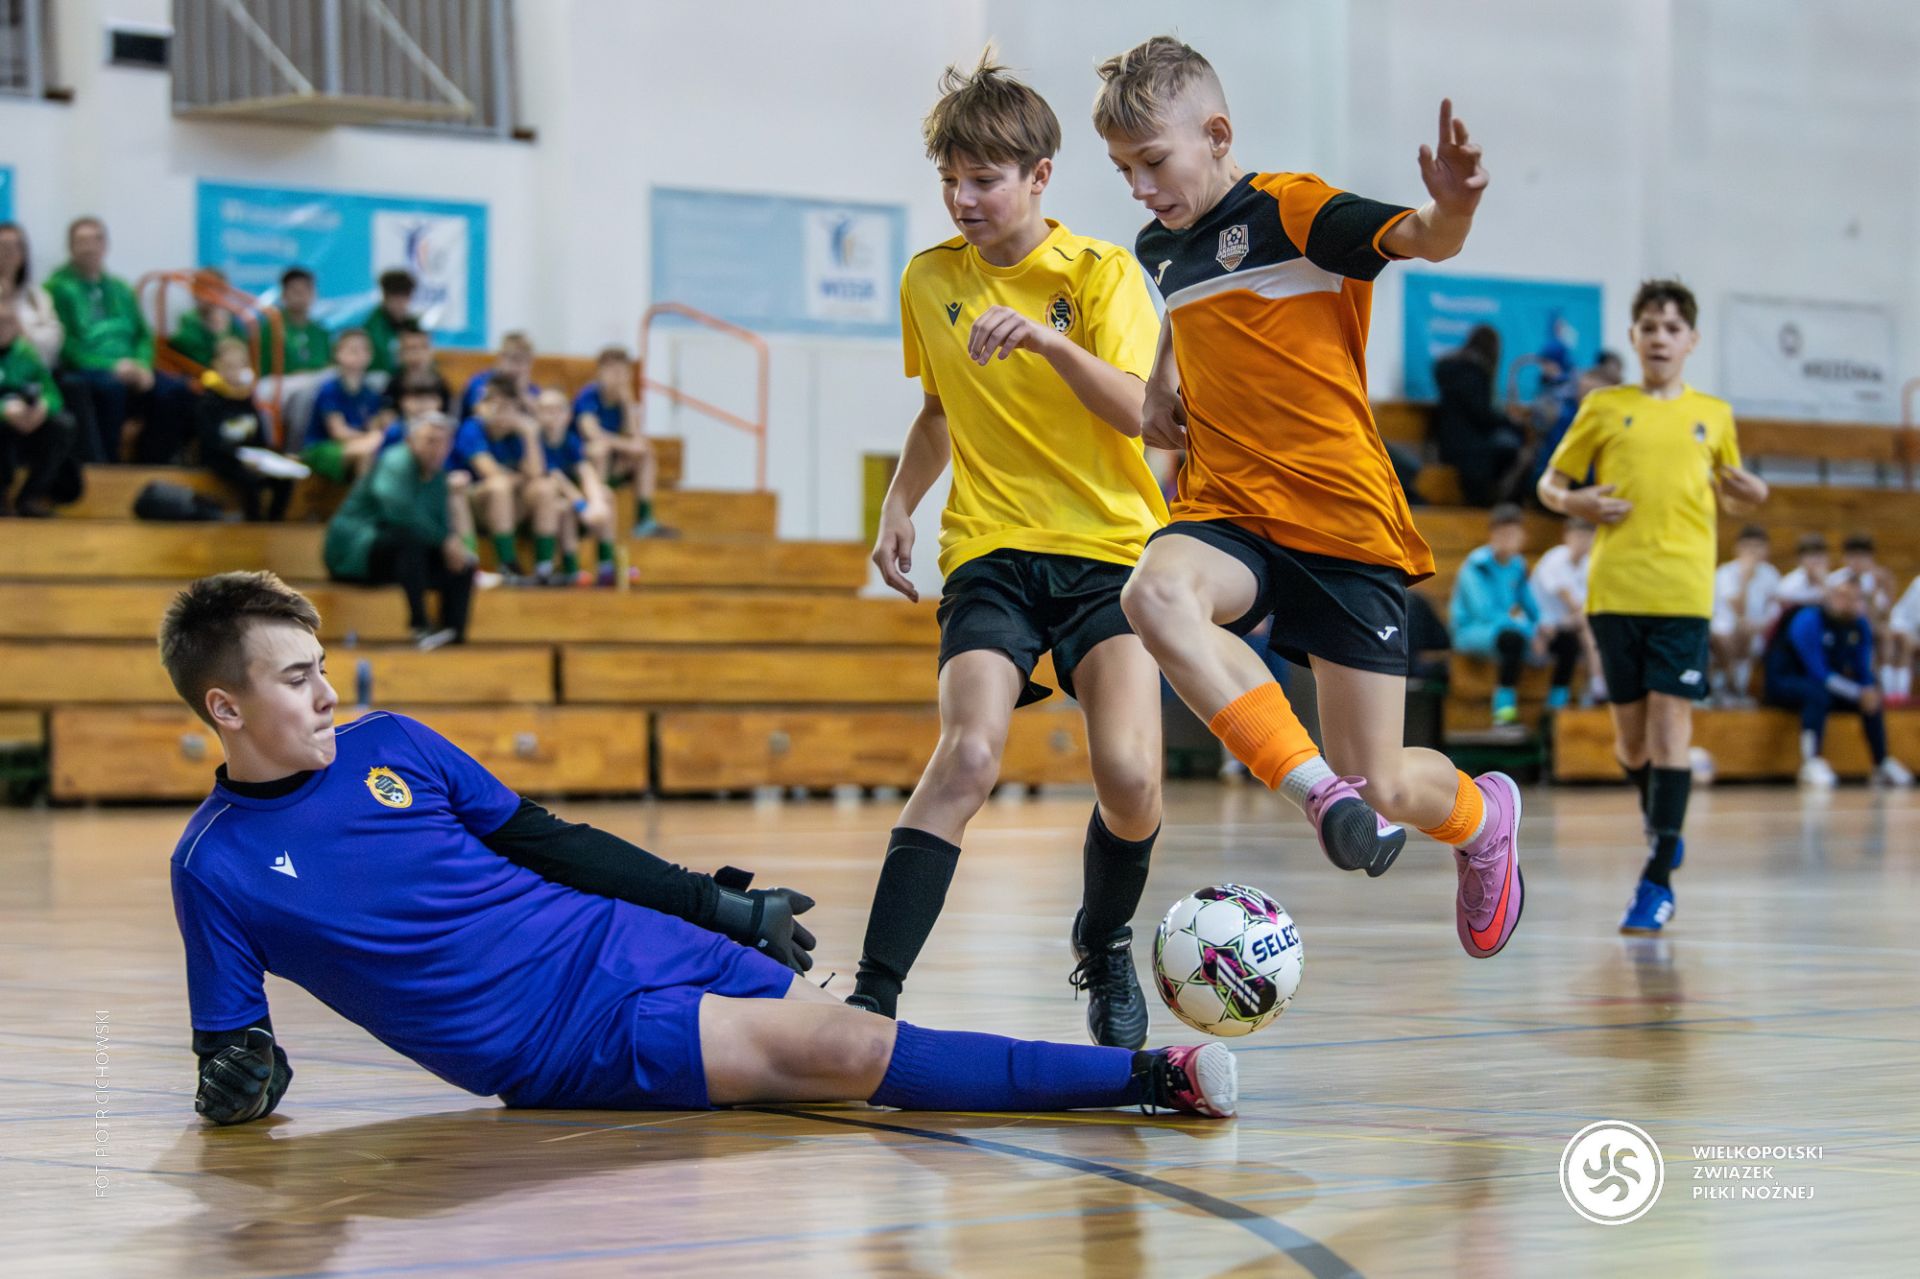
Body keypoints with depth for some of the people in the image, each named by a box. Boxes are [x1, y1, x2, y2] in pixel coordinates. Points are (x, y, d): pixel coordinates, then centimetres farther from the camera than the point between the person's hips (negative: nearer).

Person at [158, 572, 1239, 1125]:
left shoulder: (389, 746, 7)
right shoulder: (215, 867, -4)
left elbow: (542, 841, 15)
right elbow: (234, 1044, 3)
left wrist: (719, 903, 15)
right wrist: (242, 1078, -21)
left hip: (617, 938, 5)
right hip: (563, 1046, -5)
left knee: (834, 1032, -16)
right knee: (819, 1049, -20)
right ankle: (1142, 1077, -25)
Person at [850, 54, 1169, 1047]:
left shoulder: (1100, 272, -2)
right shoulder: (929, 281, 9)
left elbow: (1137, 412, -15)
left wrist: (1047, 339, -29)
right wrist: (898, 504, 13)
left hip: (1109, 546, -2)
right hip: (990, 552, 2)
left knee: (1128, 776, -19)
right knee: (969, 752, -24)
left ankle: (1105, 948, 13)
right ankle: (873, 993, -26)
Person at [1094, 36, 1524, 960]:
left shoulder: (1289, 209, -8)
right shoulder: (1161, 248, 13)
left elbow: (1420, 239, -24)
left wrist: (1451, 209, -47)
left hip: (1345, 520, -5)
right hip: (1227, 512, 5)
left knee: (1382, 789, -5)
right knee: (1156, 591, -34)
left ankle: (1482, 814, 33)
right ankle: (1317, 788, -30)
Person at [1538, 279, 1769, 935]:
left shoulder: (1714, 414, 12)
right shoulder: (1603, 408, 9)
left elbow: (1728, 500, 23)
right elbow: (1551, 482, 14)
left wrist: (1750, 494, 0)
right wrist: (1574, 502, -8)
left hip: (1683, 591, -1)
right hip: (1614, 589, 1)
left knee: (1670, 722, -10)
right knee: (1630, 731, 6)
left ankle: (1657, 879, -11)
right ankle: (1659, 823, 35)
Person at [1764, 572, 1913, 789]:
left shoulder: (1860, 626, -1)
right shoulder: (1808, 621, -23)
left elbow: (1864, 672, 3)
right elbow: (1819, 673, -27)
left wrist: (1871, 691, -21)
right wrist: (1859, 693, -31)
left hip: (1827, 684, 7)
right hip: (1783, 683, -7)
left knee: (1872, 698, -8)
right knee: (1819, 694, -37)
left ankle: (1882, 764, 3)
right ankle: (1812, 763, -38)